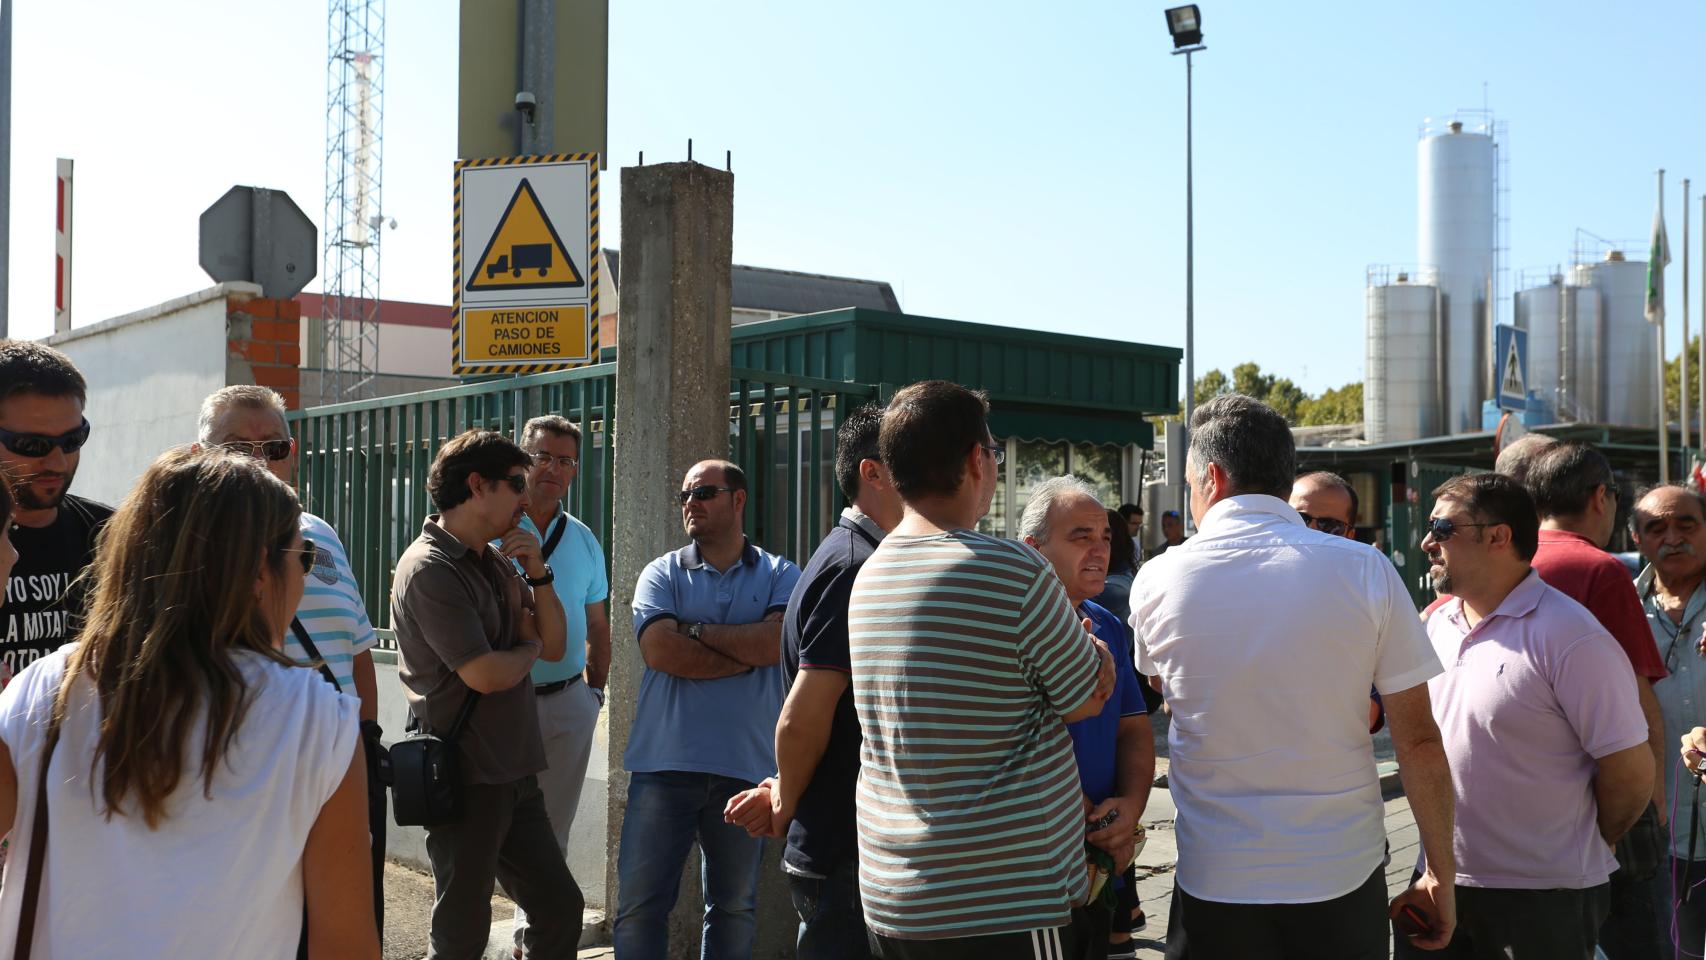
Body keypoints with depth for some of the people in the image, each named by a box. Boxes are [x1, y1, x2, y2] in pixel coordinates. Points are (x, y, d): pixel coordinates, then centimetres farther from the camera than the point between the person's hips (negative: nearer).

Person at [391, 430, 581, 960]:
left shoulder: (495, 561, 10)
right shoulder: (430, 568, -16)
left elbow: (554, 646, 10)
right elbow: (485, 673, -22)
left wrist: (537, 573, -4)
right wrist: (528, 649, -1)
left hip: (513, 774, 8)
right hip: (466, 780, -8)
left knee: (561, 907, 14)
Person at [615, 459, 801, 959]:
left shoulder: (780, 575, 5)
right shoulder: (662, 574, 6)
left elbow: (778, 642, -13)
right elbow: (660, 651, -11)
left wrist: (696, 630, -8)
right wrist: (748, 654, -8)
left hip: (746, 766, 0)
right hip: (664, 762, 0)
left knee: (735, 907, 13)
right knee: (639, 903, 1)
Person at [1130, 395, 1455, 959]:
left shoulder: (1157, 580, -7)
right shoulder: (1367, 571, -8)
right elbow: (1420, 742, -6)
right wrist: (1440, 874, 3)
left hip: (1217, 886, 0)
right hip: (1346, 878, 1)